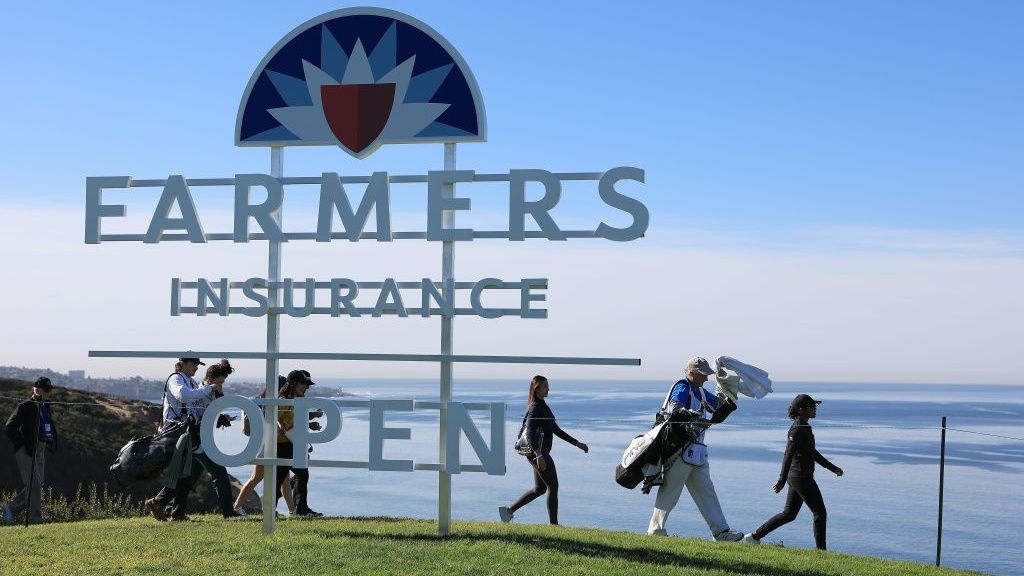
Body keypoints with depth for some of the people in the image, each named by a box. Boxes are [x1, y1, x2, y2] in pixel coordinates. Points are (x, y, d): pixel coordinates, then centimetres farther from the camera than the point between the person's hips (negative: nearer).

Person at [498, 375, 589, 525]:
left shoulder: (543, 406, 16)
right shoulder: (535, 407, -15)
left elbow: (556, 430, 21)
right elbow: (530, 433, -26)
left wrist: (577, 443, 20)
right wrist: (539, 455, -35)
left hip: (540, 453, 10)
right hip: (538, 453, -10)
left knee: (539, 488, 16)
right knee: (553, 487, -2)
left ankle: (509, 509, 18)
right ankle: (553, 524, 5)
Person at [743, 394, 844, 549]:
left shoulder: (804, 427, 14)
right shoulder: (797, 430, -17)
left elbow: (813, 453, 24)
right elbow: (788, 455, -24)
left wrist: (832, 468, 25)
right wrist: (782, 480, -28)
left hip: (796, 477, 10)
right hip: (802, 478, -10)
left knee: (789, 514, 14)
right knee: (820, 513, -1)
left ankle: (754, 536, 17)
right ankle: (821, 550, 6)